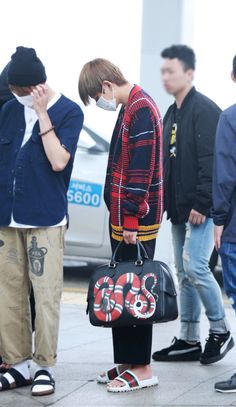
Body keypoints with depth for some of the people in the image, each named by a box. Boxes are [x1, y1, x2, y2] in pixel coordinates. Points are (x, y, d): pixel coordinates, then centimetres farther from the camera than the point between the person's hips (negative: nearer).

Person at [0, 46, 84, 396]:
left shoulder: (69, 112, -3)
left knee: (46, 294, -4)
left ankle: (45, 366, 5)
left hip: (44, 218, -4)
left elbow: (58, 161, -14)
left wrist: (42, 113, -15)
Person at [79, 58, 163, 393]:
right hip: (122, 217, 10)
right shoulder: (130, 107, 16)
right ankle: (126, 362, 19)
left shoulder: (141, 109, -15)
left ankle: (140, 368, 2)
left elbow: (142, 168, -20)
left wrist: (131, 217, -20)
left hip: (136, 221, -10)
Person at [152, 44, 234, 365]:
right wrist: (167, 202, 14)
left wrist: (202, 203, -23)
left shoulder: (204, 110, -12)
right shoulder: (172, 113, 17)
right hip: (179, 208, 9)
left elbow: (210, 161, -19)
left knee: (195, 267, -14)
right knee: (184, 273, 10)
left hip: (200, 208, -9)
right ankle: (189, 340, 15)